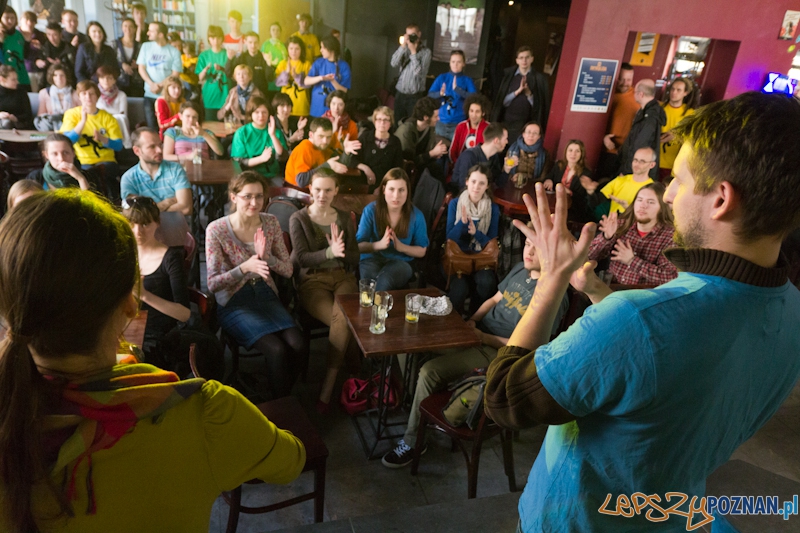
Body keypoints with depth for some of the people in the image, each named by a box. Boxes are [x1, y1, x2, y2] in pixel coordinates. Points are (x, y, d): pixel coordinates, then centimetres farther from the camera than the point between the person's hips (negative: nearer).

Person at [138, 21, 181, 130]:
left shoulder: (174, 52, -1)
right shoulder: (146, 46, 7)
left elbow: (175, 74, -3)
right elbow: (141, 68, 5)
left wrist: (161, 86, -13)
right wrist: (152, 84, -10)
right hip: (149, 94, 2)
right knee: (151, 127, -2)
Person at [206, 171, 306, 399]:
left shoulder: (270, 222, 1)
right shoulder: (216, 230, -11)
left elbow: (288, 270, 2)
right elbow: (213, 284, -11)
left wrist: (266, 256, -18)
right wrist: (245, 267, -27)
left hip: (266, 296, 4)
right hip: (234, 303, -4)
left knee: (297, 345, -22)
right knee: (277, 349, -26)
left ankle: (285, 395, 7)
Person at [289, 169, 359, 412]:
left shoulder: (344, 218, 14)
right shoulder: (298, 219, 5)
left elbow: (354, 260, 9)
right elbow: (302, 258, -8)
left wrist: (340, 250, -13)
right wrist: (330, 252, -25)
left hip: (343, 278, 2)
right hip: (313, 280, -2)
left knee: (343, 317, -32)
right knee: (345, 321, -32)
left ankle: (328, 387, -22)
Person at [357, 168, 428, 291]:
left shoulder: (416, 215, 1)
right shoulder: (371, 210, 0)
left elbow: (421, 251, 6)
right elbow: (359, 246, -2)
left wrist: (401, 247, -14)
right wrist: (379, 245, -23)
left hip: (401, 261, 0)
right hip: (372, 259, 0)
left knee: (385, 280, -38)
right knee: (370, 277, -39)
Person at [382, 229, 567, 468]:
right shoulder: (519, 269, 6)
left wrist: (484, 338, -19)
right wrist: (473, 319, 0)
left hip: (498, 351, -9)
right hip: (478, 332, 9)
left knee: (429, 372, -20)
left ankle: (412, 443, -2)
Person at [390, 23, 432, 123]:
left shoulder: (426, 51, -6)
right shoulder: (405, 48, 8)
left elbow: (419, 72, -17)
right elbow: (394, 64, -7)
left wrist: (413, 52, -14)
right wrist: (403, 46, -12)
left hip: (415, 95, -4)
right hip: (400, 93, 4)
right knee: (397, 122, 9)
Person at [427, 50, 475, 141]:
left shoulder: (467, 80, 2)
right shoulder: (442, 78, 6)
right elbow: (430, 95, -2)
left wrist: (457, 89, -23)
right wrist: (440, 93, -23)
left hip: (458, 123, -2)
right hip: (441, 122, 2)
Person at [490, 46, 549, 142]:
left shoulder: (540, 79, 2)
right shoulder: (508, 74, 6)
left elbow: (541, 106, 0)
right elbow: (502, 101, 0)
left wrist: (529, 94, -15)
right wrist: (518, 91, -14)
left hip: (527, 126, -1)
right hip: (506, 123, 1)